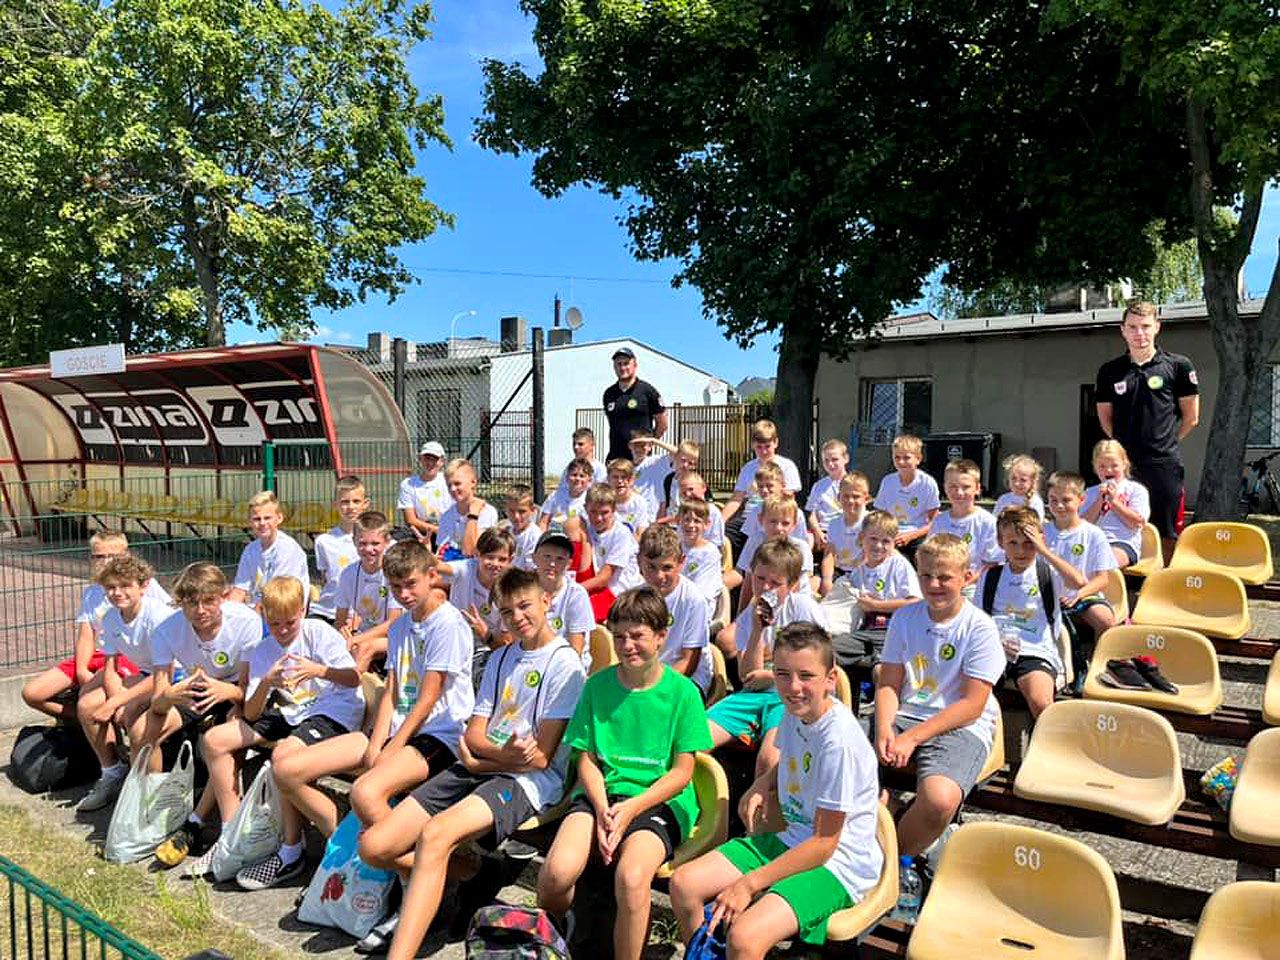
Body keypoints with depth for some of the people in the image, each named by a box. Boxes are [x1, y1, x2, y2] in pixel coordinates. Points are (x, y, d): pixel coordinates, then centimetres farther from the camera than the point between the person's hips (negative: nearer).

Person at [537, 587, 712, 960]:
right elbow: (587, 760, 7)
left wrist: (631, 808, -14)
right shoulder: (597, 685, 6)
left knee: (631, 878, -34)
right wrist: (603, 810, -11)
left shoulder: (682, 691, -2)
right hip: (601, 794, 3)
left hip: (658, 801, -2)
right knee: (556, 873, -24)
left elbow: (682, 772, -2)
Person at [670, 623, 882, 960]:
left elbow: (824, 842, -20)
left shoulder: (839, 740, -25)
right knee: (684, 884, -1)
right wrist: (761, 786, 1)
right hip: (793, 840, 8)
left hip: (837, 862, -8)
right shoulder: (796, 710, -2)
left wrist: (749, 883, -18)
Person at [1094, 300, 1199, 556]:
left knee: (1167, 535, 4)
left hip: (1165, 466, -2)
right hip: (1123, 466, 2)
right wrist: (1126, 443, 11)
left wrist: (1165, 442, 10)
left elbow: (1191, 417, 7)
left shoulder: (1178, 366, 1)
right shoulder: (1109, 371, 7)